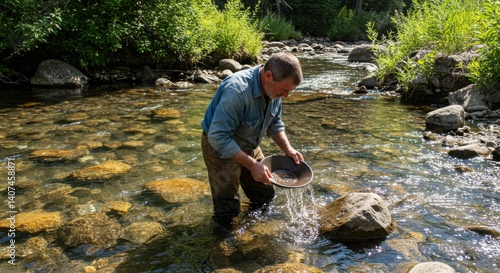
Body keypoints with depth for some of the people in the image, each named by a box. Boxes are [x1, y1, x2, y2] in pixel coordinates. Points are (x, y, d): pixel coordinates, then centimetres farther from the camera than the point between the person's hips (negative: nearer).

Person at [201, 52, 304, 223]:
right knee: (227, 212, -5)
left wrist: (287, 149, -9)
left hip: (249, 147, 7)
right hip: (221, 149, -7)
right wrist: (252, 165, -32)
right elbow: (218, 137, -35)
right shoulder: (237, 90, -36)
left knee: (266, 197, 14)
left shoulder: (273, 88, -10)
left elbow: (275, 123, 5)